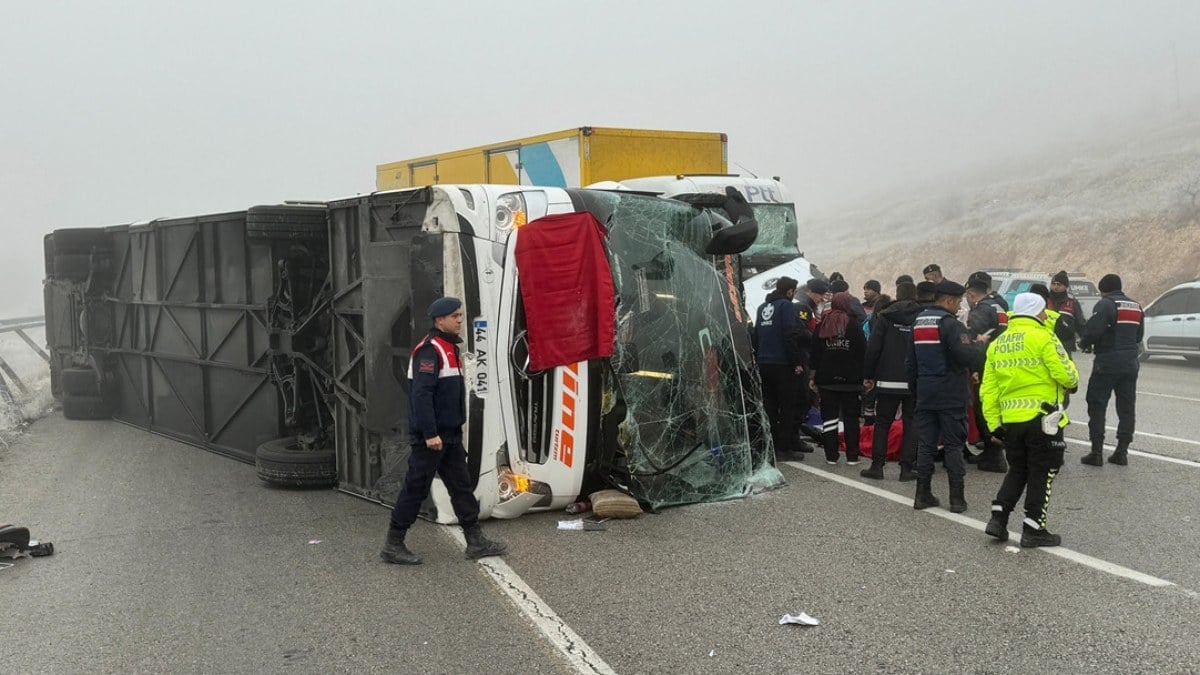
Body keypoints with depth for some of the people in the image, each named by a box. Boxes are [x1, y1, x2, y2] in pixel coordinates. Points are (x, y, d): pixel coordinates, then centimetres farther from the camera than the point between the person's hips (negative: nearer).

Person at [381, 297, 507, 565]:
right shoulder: (430, 350, -16)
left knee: (462, 486, 12)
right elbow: (421, 394, -23)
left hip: (449, 434, 10)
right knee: (415, 489, -2)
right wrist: (430, 434, -25)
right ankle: (393, 546, 7)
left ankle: (476, 541, 18)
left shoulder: (449, 347, 15)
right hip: (431, 436, -10)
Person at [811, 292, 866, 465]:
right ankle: (852, 456, 6)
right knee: (851, 416, 7)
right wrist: (864, 376, 2)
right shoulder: (854, 325, -3)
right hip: (850, 379, -1)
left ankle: (831, 455, 3)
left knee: (829, 415, 5)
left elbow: (815, 352, 4)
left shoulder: (822, 325, 3)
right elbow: (862, 352, -4)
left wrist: (813, 376, 8)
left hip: (827, 379, 1)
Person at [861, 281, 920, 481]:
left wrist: (868, 376, 4)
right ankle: (907, 467, 4)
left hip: (888, 380, -1)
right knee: (911, 423, 7)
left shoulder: (885, 316, -2)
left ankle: (877, 465, 6)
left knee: (882, 423, 8)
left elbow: (873, 348, -4)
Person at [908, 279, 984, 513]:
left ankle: (922, 494, 10)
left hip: (925, 394, 6)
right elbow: (968, 356, -23)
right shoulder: (949, 323, -14)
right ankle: (957, 498, 3)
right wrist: (978, 345, -3)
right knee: (954, 445, 1)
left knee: (925, 443, 9)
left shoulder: (918, 322, 11)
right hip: (951, 395, -6)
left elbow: (911, 361, 17)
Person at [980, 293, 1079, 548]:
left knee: (1017, 471, 19)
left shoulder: (997, 344, 11)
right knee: (1042, 473, 4)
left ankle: (998, 518, 9)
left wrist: (994, 423, 13)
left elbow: (988, 390, 10)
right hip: (1042, 418, -6)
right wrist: (1073, 381, 8)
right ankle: (1033, 529, 6)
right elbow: (1065, 372, -15)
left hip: (1010, 420, 6)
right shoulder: (1042, 337, -9)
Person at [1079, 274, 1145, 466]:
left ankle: (1097, 452, -2)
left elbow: (1093, 330, -20)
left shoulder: (1106, 304, -10)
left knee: (1097, 407, 0)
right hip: (1130, 363, 7)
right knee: (1126, 408, 11)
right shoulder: (1136, 306, 14)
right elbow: (1139, 336, 17)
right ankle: (1122, 452, 12)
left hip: (1107, 363, -7)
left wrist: (1084, 343, -1)